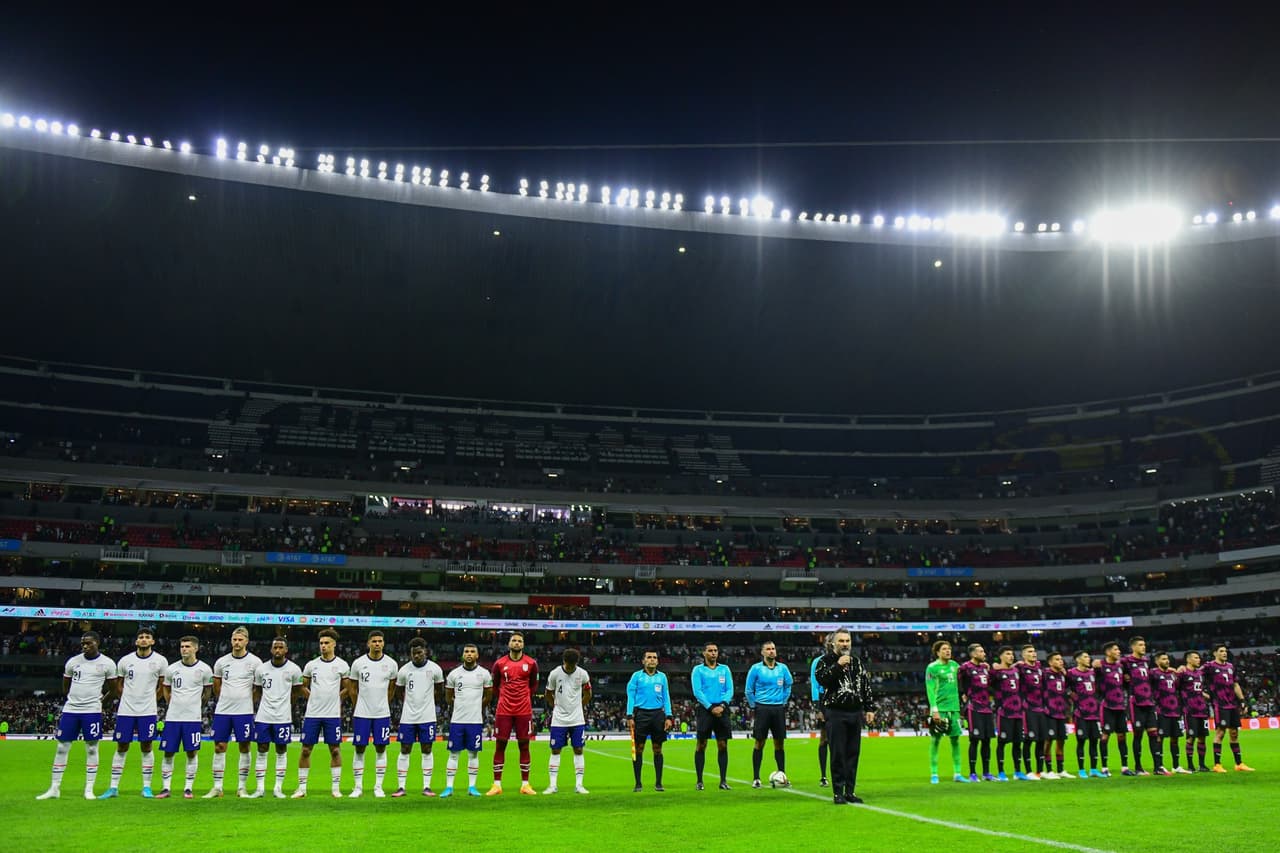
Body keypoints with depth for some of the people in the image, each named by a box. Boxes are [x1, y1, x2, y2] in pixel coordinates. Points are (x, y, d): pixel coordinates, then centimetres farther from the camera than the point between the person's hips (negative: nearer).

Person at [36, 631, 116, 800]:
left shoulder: (107, 663, -2)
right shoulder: (73, 662, 5)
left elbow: (112, 688, 9)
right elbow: (65, 686, 18)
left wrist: (100, 699, 1)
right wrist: (77, 697, 11)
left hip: (92, 710, -3)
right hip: (70, 709, 3)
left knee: (91, 749, 1)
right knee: (61, 748, 4)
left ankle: (89, 789, 8)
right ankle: (54, 789, 14)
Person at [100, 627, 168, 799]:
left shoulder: (160, 661, -1)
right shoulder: (125, 661, 2)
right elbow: (119, 685, 14)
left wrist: (148, 699, 7)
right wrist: (130, 700, 11)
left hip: (148, 712, -1)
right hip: (126, 711, 1)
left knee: (146, 747, 3)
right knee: (121, 747, 5)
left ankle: (146, 787, 11)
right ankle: (113, 788, 12)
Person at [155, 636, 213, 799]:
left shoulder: (204, 669, -2)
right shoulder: (172, 669, 3)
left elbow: (208, 691, 12)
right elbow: (167, 690, 19)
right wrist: (171, 705, 12)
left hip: (193, 718, -2)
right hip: (172, 718, 2)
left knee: (192, 753, 1)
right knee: (168, 753, 3)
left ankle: (188, 788, 11)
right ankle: (165, 788, 12)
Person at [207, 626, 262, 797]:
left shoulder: (255, 661, -3)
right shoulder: (221, 662, 6)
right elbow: (216, 686, 18)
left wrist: (245, 697, 5)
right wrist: (228, 698, 13)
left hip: (244, 711, -3)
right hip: (222, 711, 3)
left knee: (244, 748, 1)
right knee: (219, 747, 3)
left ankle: (242, 787, 10)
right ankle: (217, 787, 11)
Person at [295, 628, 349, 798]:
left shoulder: (342, 665, 1)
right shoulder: (311, 665, 4)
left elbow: (346, 688, 12)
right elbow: (304, 687, 16)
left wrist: (333, 699, 6)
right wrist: (315, 699, 8)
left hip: (333, 715, -1)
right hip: (312, 714, 1)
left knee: (335, 750, 2)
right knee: (306, 749, 2)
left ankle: (335, 787, 11)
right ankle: (302, 787, 11)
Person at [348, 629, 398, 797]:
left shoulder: (391, 664, -1)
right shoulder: (358, 663, -3)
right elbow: (353, 688, 9)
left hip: (382, 714, 1)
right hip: (362, 714, -1)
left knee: (381, 749, 4)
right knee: (359, 749, 2)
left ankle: (378, 786, 12)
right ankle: (358, 787, 12)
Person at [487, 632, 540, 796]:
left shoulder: (531, 663, 2)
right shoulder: (499, 663, 1)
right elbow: (495, 685, 14)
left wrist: (525, 698, 9)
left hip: (524, 711, 0)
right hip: (504, 710, 0)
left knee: (524, 745, 4)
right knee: (500, 745, 1)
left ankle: (525, 784, 11)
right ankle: (497, 784, 7)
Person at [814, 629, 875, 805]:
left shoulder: (857, 661, 14)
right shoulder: (826, 660, 0)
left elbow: (866, 686, 17)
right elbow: (821, 679, -18)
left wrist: (869, 709, 12)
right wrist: (838, 665, -23)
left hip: (855, 712, 5)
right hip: (835, 713, -5)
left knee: (853, 753, 7)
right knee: (838, 754, -4)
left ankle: (850, 791, 14)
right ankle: (838, 792, 2)